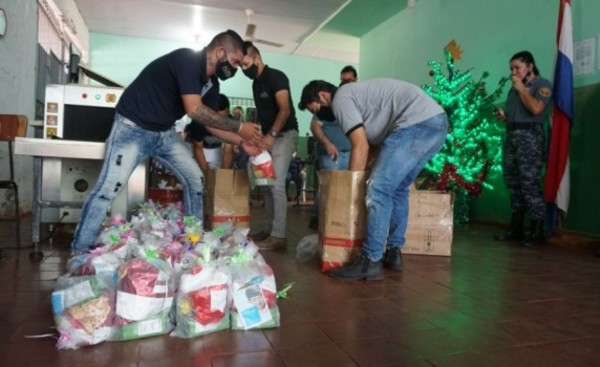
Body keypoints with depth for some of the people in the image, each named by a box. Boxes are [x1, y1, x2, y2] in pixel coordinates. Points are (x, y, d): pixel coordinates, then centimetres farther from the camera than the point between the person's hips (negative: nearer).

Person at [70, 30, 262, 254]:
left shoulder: (211, 83, 4)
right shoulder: (187, 60, -22)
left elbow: (210, 121, 10)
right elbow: (194, 110, -32)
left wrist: (241, 141, -2)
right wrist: (239, 127, -26)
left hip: (164, 132, 9)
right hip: (134, 127, -8)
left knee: (195, 179, 3)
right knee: (109, 188, -12)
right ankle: (79, 253, -1)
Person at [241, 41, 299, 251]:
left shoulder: (276, 77, -9)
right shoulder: (256, 83, 17)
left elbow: (285, 110, -18)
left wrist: (272, 135, -26)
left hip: (283, 136, -9)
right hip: (268, 137, 9)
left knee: (276, 185, -14)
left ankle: (278, 236, -12)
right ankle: (267, 230, 14)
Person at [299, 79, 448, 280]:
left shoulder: (341, 98, -1)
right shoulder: (353, 94, 28)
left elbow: (360, 148, -7)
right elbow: (369, 142, 27)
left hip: (417, 123, -11)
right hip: (436, 121, 11)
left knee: (379, 189, -11)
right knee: (397, 189, 18)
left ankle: (370, 262, -8)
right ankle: (393, 253, 23)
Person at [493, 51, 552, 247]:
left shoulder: (542, 84, 1)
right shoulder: (515, 87, 22)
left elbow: (536, 108, -17)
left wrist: (521, 88, -7)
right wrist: (503, 115, 10)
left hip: (529, 136, -7)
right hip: (511, 135, 7)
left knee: (529, 183, -12)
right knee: (513, 183, 5)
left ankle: (537, 231, -7)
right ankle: (516, 227, 11)